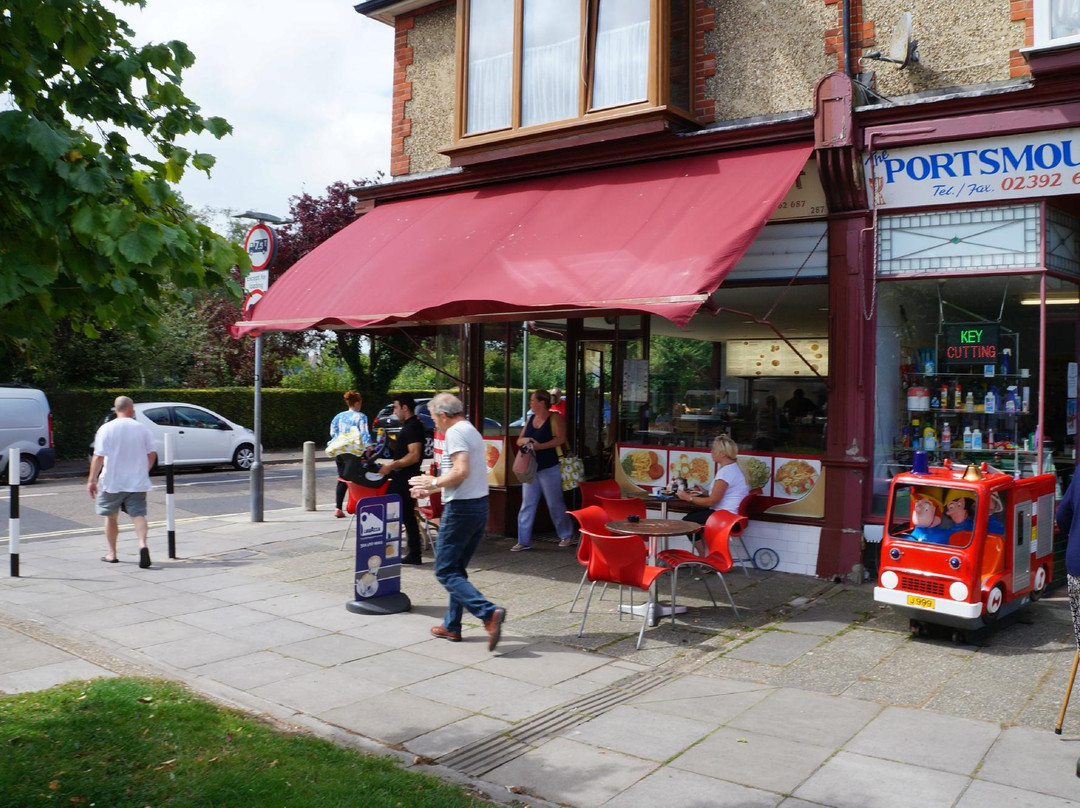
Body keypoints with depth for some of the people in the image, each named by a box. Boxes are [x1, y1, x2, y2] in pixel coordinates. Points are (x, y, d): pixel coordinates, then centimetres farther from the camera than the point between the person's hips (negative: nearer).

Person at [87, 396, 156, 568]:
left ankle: (112, 553, 24)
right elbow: (151, 455, 4)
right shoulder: (142, 429, 1)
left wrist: (92, 480, -4)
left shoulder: (106, 429, -6)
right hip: (137, 482, 1)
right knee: (138, 514, 0)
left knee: (111, 516, 15)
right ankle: (142, 544, -26)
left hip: (112, 482, -1)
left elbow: (98, 457, -10)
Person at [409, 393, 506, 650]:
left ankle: (489, 613, -18)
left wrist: (433, 482, -10)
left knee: (445, 571, -5)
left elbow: (461, 471, -24)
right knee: (456, 569, 17)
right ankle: (451, 626, 23)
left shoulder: (455, 432, -12)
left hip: (461, 509, -10)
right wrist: (431, 490, 24)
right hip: (479, 505, 10)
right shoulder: (472, 431, 18)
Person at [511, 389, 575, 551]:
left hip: (549, 468, -6)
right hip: (531, 468, 6)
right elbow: (519, 440, 14)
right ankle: (524, 541, 8)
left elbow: (561, 439, -18)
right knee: (527, 504, 4)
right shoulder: (530, 419, 12)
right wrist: (525, 440, -10)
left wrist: (540, 446, -25)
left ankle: (567, 535, 19)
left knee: (555, 504, 2)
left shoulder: (555, 418, -8)